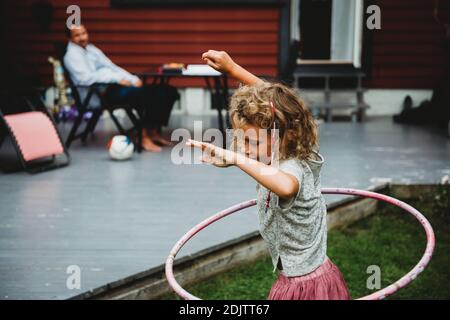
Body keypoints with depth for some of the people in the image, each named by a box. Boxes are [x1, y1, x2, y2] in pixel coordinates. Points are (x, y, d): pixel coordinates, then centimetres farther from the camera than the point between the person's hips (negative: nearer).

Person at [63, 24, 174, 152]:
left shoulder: (92, 49, 26)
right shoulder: (72, 54, -1)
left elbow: (112, 67, 24)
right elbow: (86, 78, -16)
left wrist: (133, 79, 6)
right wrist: (117, 79, -19)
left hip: (113, 85, 9)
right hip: (100, 93, -9)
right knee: (145, 94, -28)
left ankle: (154, 132, -7)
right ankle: (144, 136, -23)